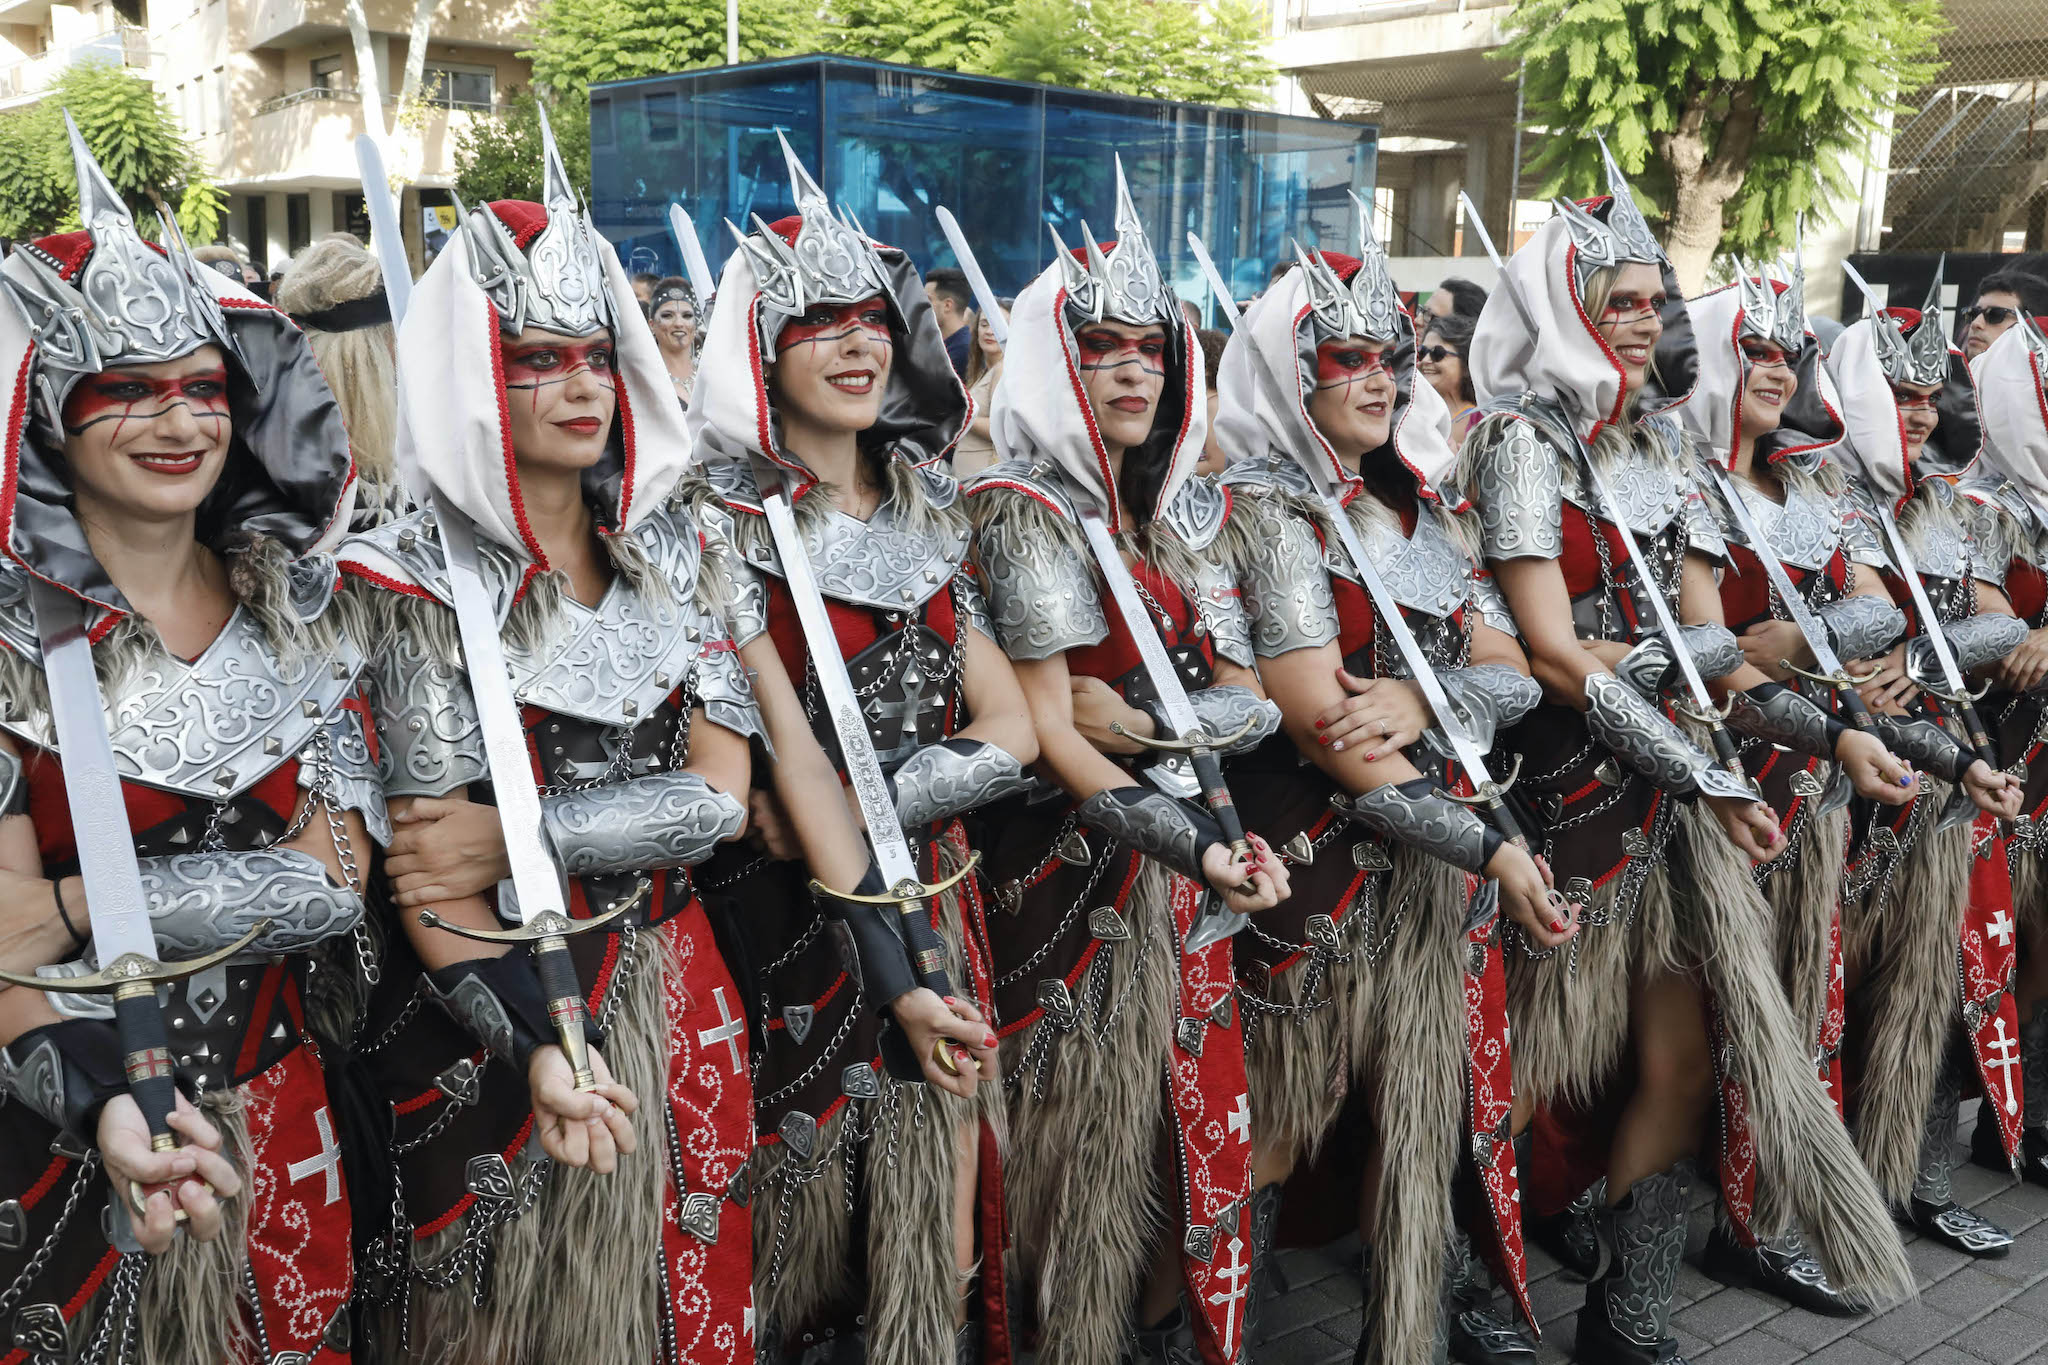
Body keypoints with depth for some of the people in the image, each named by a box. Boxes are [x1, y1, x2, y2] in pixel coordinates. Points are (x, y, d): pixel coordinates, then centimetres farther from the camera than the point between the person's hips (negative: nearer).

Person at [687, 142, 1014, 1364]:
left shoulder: (927, 512, 8)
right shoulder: (736, 520, -9)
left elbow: (1011, 734, 1)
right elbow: (784, 759, -16)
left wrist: (863, 805, -14)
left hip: (937, 893, 5)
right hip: (802, 918, -4)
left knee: (939, 1249, 10)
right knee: (807, 1205, 8)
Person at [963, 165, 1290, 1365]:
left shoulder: (1189, 510, 10)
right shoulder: (1023, 511, -10)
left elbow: (1252, 696, 4)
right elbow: (1045, 730, -16)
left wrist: (1137, 714, -15)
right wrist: (1192, 843, -25)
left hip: (1188, 849, 6)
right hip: (1074, 864, -6)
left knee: (1200, 1104, 12)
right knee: (1087, 1120, 1)